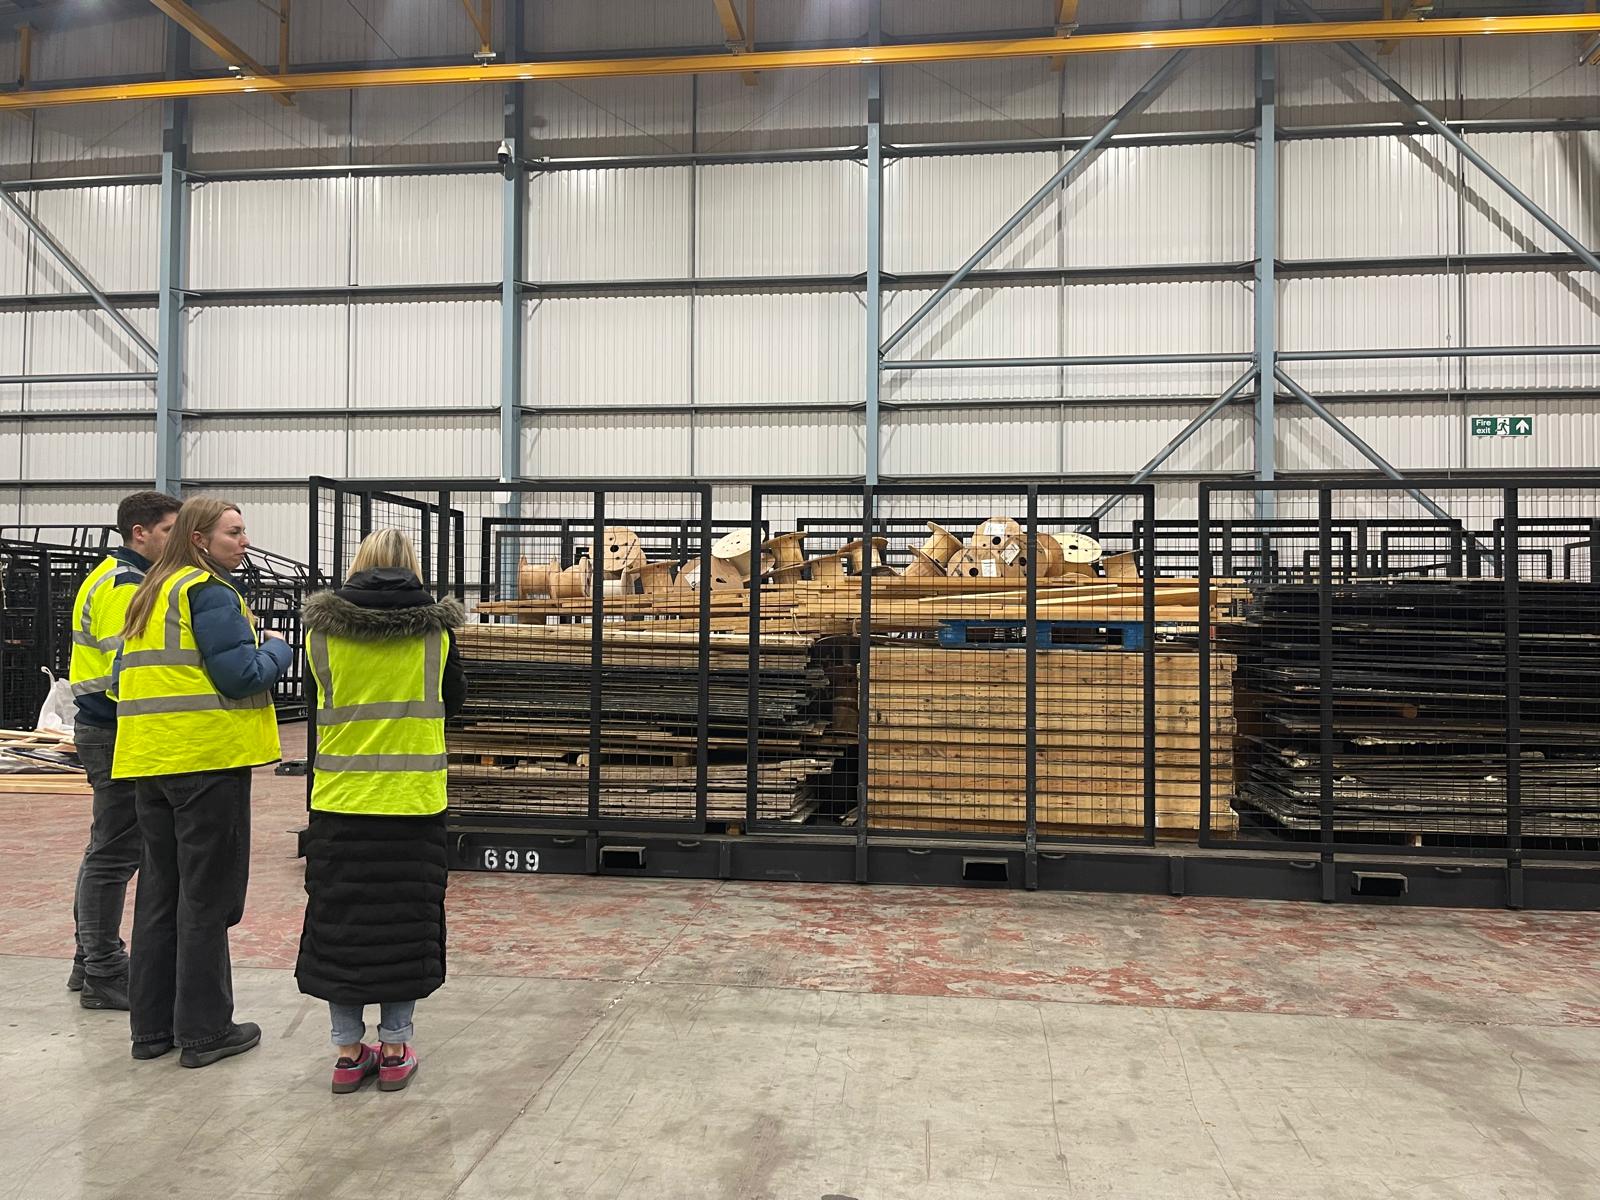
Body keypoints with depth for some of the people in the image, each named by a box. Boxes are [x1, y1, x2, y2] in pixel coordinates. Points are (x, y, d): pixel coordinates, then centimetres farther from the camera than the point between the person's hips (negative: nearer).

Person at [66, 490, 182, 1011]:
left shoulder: (110, 577, 17)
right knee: (114, 854, -2)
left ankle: (90, 959, 30)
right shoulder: (125, 587, -16)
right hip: (117, 734, -11)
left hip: (102, 728, 11)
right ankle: (103, 974, 8)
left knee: (107, 849, 19)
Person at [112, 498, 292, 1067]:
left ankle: (152, 1026, 23)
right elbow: (240, 675, -18)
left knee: (159, 890, 15)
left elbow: (127, 674, 20)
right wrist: (275, 647, 1)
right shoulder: (210, 592, -12)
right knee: (207, 898, 0)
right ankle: (204, 1030, 8)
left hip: (151, 761, 9)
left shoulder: (149, 594, 17)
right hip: (209, 759, -9)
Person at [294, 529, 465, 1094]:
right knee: (405, 920, 10)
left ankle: (349, 1051, 19)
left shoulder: (324, 629, -2)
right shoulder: (435, 628, -4)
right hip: (413, 797, -1)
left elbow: (323, 698, 13)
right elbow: (454, 698, 10)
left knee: (340, 920, 12)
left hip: (341, 797, 1)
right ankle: (394, 1050, 17)